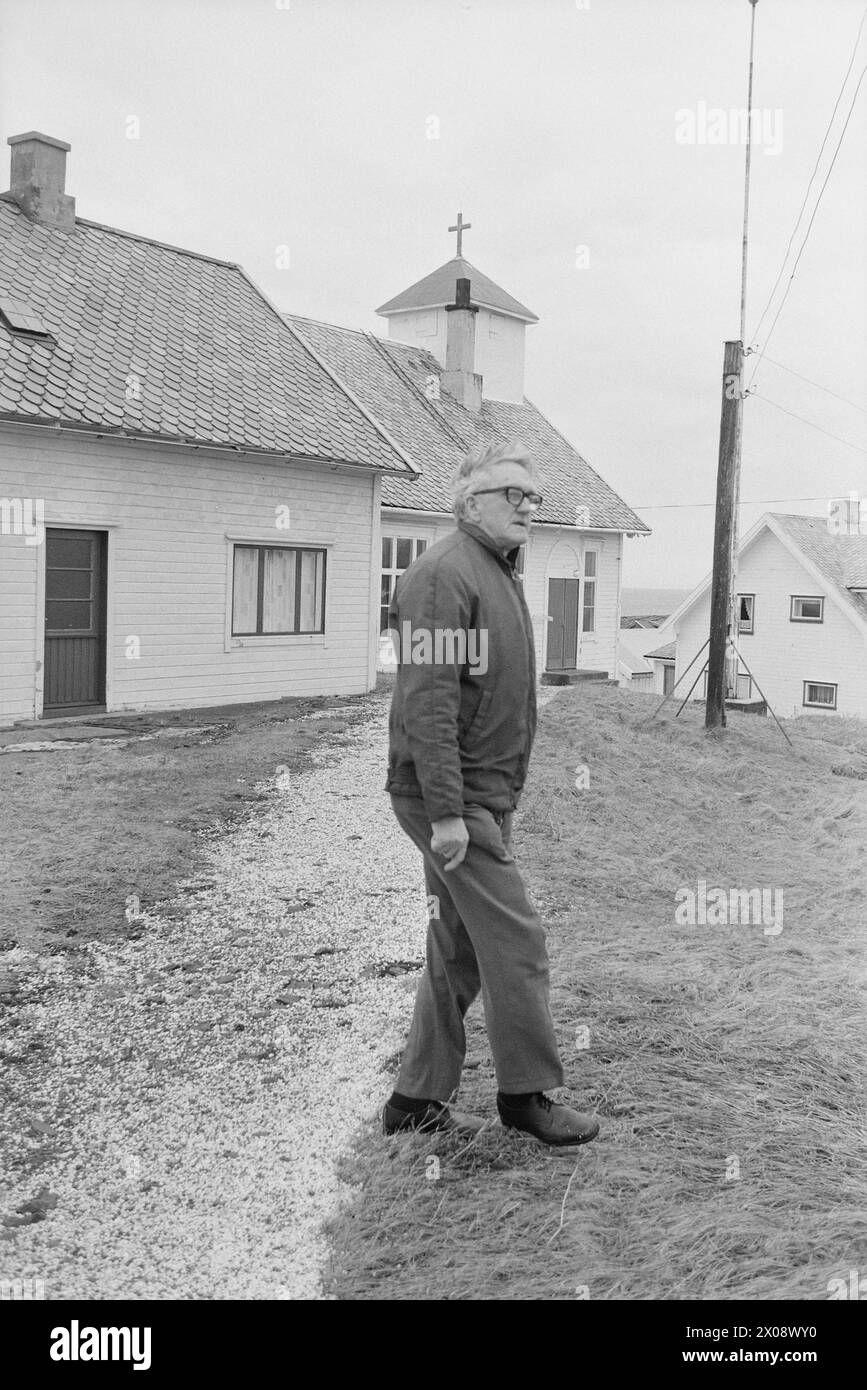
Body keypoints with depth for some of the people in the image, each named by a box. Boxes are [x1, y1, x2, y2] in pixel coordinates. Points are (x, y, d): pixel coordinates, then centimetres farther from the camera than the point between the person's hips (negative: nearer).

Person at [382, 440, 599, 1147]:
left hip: (484, 797, 10)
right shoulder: (445, 574, -15)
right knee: (516, 941, -4)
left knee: (460, 955, 13)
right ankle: (528, 1094, 12)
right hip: (453, 799, -10)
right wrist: (446, 813, -25)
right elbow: (427, 699, -22)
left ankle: (419, 1101, 23)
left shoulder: (501, 574, 17)